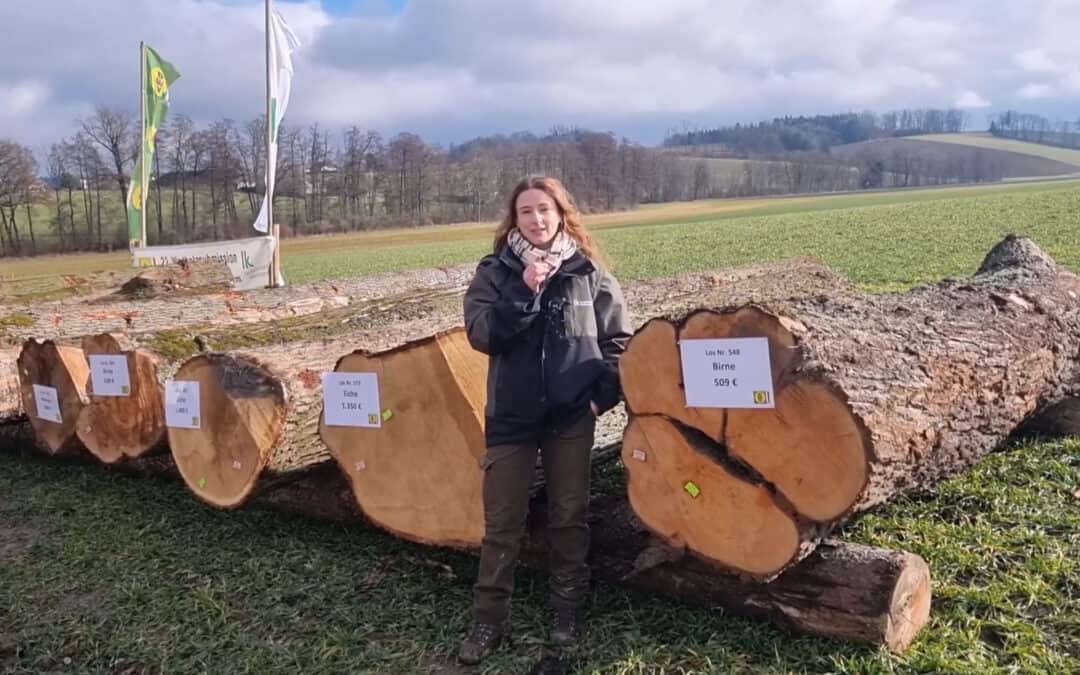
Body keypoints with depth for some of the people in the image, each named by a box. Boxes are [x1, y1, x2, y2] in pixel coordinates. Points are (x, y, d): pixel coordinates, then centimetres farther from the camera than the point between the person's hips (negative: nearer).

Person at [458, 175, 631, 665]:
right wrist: (524, 291, -23)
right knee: (502, 522, 6)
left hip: (571, 414, 1)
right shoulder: (495, 271, -1)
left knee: (569, 516, 12)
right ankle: (489, 619, 18)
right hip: (511, 414, 0)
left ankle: (568, 609, 28)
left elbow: (618, 337, 6)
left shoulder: (588, 271, 0)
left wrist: (603, 391, -5)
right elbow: (480, 334, -14)